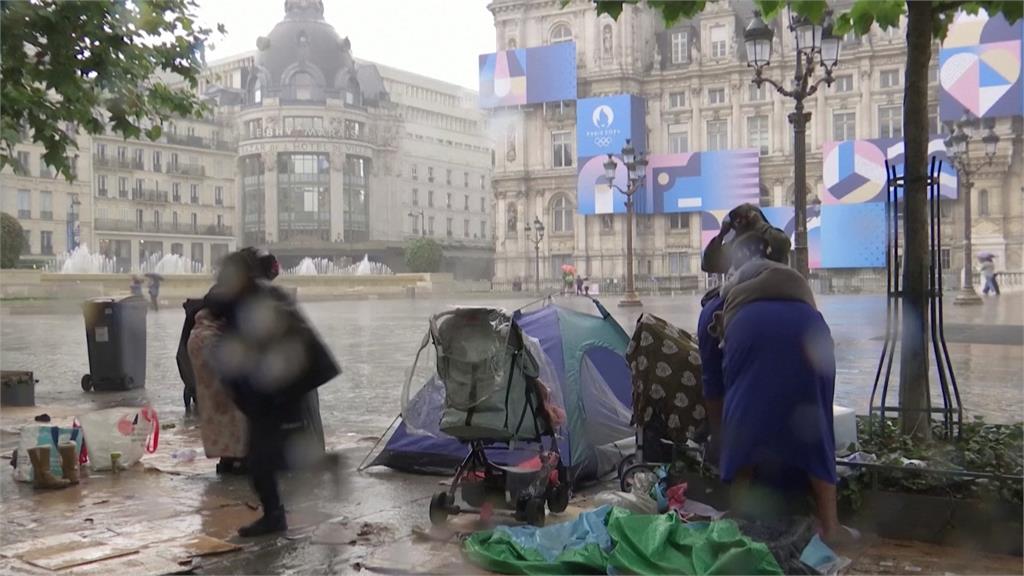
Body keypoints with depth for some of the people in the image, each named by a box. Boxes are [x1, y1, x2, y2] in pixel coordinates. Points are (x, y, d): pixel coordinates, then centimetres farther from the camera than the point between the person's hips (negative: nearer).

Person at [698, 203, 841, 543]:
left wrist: (719, 446, 51)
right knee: (812, 431, 14)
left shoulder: (714, 309, 38)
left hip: (753, 330, -3)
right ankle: (829, 524, 13)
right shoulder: (797, 287, 48)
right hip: (810, 330, 3)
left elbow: (712, 385, 40)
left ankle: (742, 519, 8)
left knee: (742, 430, 9)